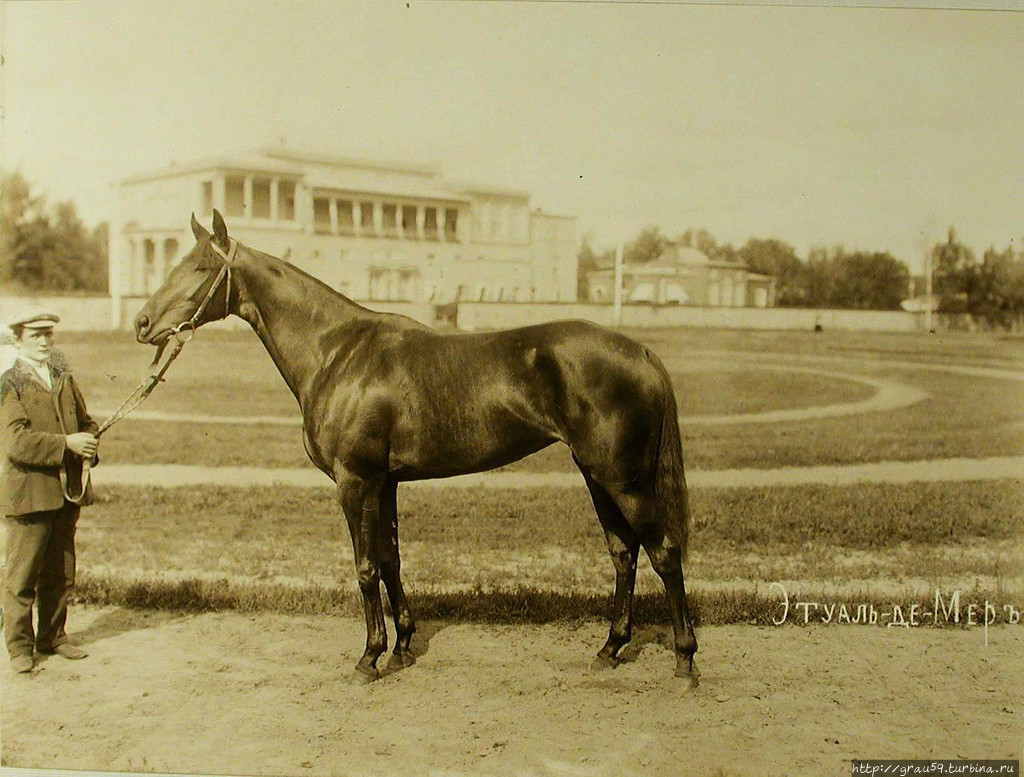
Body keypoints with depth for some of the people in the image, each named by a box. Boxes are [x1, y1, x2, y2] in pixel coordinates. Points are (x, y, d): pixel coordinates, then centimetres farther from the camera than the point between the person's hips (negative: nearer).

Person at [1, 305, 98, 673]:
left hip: (67, 491, 6)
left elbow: (85, 421, 20)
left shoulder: (64, 378, 13)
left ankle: (52, 637, 26)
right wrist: (66, 444, -22)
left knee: (61, 573, 13)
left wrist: (89, 443, -2)